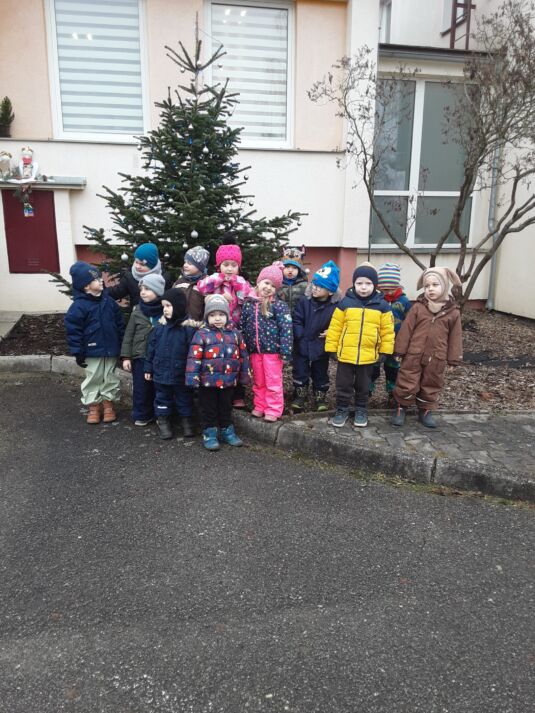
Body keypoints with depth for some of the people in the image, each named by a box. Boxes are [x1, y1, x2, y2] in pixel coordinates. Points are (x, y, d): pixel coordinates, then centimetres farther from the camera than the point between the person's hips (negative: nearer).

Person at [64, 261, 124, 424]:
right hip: (92, 351, -4)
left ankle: (108, 404, 29)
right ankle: (93, 406, 23)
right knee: (93, 379, 8)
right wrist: (77, 352, -13)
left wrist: (122, 345, 7)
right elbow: (72, 330, -12)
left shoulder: (108, 301, 1)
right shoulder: (79, 306, -14)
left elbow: (120, 323, 8)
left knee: (110, 378, 13)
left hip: (111, 350, 4)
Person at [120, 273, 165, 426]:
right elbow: (128, 335, 0)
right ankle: (141, 414, 20)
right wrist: (126, 356, -3)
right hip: (140, 356, 1)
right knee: (141, 388, 6)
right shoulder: (137, 311, -2)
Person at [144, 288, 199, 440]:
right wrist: (148, 369, 7)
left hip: (181, 375, -3)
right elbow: (151, 349, 6)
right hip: (161, 374, 3)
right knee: (162, 399, 14)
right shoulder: (159, 329, -1)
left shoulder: (188, 328, -13)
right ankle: (162, 421, 28)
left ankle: (186, 421, 30)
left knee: (184, 399, 13)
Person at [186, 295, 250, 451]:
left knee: (226, 408, 17)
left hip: (229, 380, 3)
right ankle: (209, 434, 19)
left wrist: (244, 375, 11)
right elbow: (194, 357, -11)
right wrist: (192, 376, -16)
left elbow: (243, 355, 10)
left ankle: (227, 431, 31)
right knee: (209, 409, 7)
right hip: (208, 381, -3)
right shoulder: (201, 334, -7)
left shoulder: (234, 333, 5)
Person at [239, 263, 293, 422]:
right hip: (254, 350, 4)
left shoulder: (279, 305, -9)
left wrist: (285, 350, -18)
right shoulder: (248, 303, 3)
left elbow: (286, 328, -14)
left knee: (273, 382, 5)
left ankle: (273, 410, 16)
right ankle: (259, 407, 30)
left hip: (272, 349, -4)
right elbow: (242, 326, 8)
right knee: (258, 381, 17)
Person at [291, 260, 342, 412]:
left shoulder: (336, 305, -12)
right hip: (302, 345, 1)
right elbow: (296, 320, -7)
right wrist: (300, 335, -14)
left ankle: (320, 397, 31)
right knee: (300, 371, 9)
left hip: (321, 346, 0)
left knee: (320, 372, 14)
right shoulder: (304, 301, -10)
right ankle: (300, 396, 26)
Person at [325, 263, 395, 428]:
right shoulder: (345, 303, -6)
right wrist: (332, 349, -2)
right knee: (343, 385, 10)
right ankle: (342, 409, 26)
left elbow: (387, 331, 1)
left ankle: (361, 410, 33)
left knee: (363, 386, 16)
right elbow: (335, 328, -2)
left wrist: (385, 351, 1)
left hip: (368, 355, 1)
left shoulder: (382, 306, -4)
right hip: (345, 354, 0)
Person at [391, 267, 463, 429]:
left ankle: (425, 411, 32)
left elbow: (455, 336, 3)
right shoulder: (418, 307, -5)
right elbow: (406, 330, -3)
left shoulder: (453, 311, -2)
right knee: (407, 384, 4)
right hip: (413, 355, -1)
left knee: (431, 385, 15)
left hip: (436, 358, 2)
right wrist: (400, 349, -4)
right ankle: (401, 408, 23)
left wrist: (454, 358, 3)